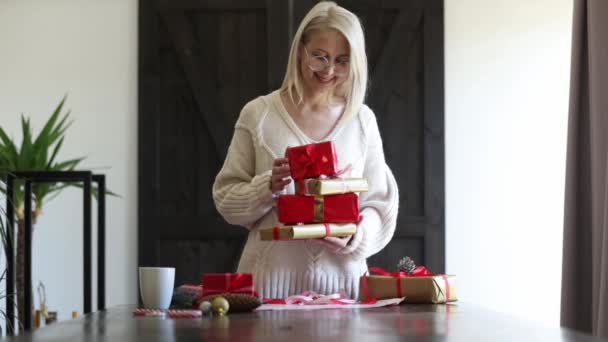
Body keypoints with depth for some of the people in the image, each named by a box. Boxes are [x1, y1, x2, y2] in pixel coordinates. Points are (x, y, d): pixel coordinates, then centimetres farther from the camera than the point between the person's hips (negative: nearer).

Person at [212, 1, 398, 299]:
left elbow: (380, 203, 8)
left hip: (342, 276, 1)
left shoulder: (362, 120, 7)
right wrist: (267, 187, -14)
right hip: (273, 276, -1)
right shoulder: (259, 114, 3)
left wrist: (354, 237, -11)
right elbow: (226, 197, 5)